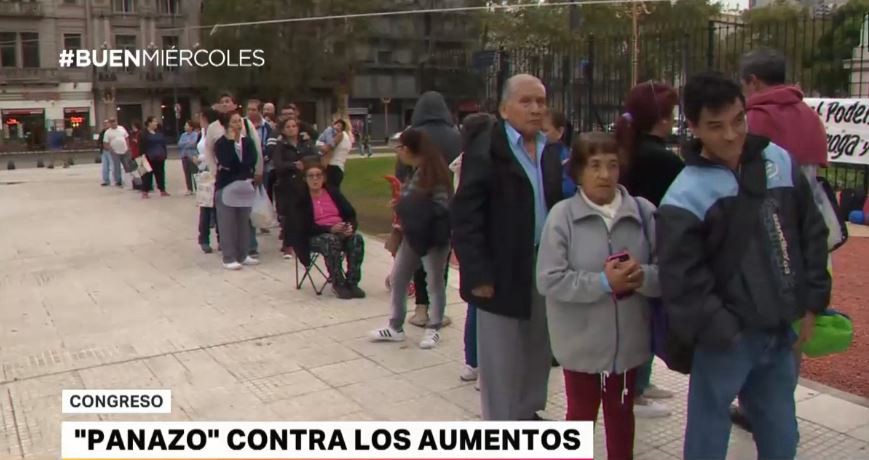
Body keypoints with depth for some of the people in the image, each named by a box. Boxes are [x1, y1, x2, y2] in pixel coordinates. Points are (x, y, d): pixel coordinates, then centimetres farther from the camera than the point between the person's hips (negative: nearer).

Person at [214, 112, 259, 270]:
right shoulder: (221, 143, -5)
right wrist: (231, 141, -16)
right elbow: (227, 162, -23)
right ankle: (229, 258, 4)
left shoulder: (248, 141, 7)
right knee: (227, 224, -1)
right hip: (226, 186, -4)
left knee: (244, 222, 11)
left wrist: (231, 168, -14)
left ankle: (243, 255, 20)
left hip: (245, 186, 4)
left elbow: (251, 163, -7)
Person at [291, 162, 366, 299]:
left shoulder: (333, 191, 11)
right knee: (331, 241, -37)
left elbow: (351, 213, 7)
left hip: (341, 231, 4)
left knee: (357, 238, -28)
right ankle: (338, 284, -24)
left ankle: (352, 283, -21)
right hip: (315, 236, -4)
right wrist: (330, 228, -24)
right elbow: (306, 227, -11)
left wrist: (350, 226, -17)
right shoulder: (301, 198, -2)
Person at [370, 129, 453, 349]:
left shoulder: (432, 170, -18)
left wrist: (407, 206, -16)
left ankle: (433, 329, 21)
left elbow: (441, 206, -20)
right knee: (397, 278, 11)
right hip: (413, 233, 9)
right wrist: (402, 204, 2)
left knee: (435, 283, 7)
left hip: (433, 236, -9)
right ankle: (396, 327, 22)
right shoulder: (415, 170, 7)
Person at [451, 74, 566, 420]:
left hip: (545, 268, 7)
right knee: (501, 360, 5)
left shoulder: (550, 154, 11)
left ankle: (528, 414, 36)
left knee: (538, 352, 18)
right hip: (503, 273, -6)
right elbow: (466, 217, -14)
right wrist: (478, 274, -18)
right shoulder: (484, 150, -10)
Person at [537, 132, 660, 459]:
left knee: (621, 412, 23)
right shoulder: (562, 215, -12)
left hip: (628, 341, 2)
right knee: (581, 414, 18)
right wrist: (603, 282, -22)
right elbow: (549, 280, -17)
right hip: (582, 342, -2)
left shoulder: (644, 212, -7)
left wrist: (642, 276, -27)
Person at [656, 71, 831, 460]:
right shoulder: (684, 197, -16)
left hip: (783, 333, 5)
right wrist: (725, 333, -16)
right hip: (726, 340, -5)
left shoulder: (780, 162, 2)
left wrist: (813, 302, 6)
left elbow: (812, 233, 9)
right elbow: (683, 282, -17)